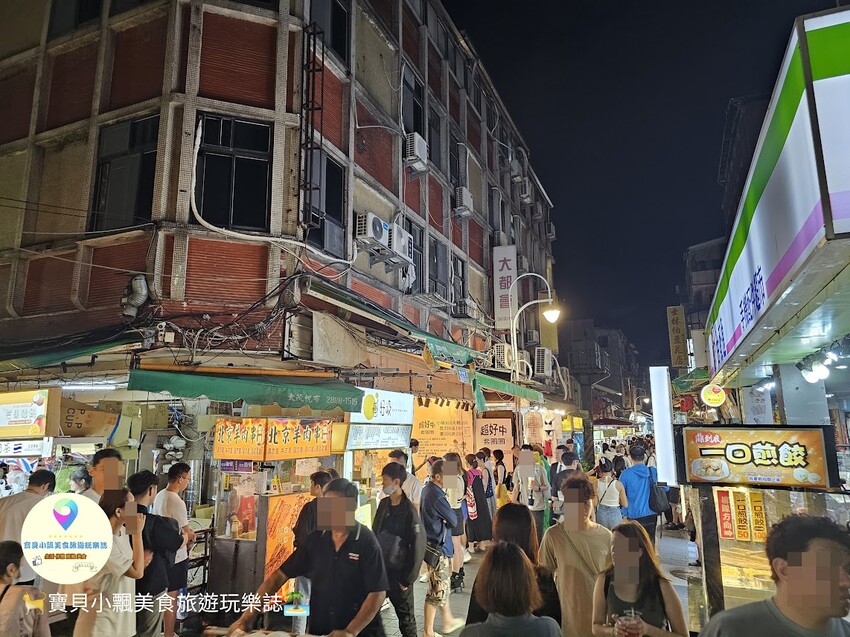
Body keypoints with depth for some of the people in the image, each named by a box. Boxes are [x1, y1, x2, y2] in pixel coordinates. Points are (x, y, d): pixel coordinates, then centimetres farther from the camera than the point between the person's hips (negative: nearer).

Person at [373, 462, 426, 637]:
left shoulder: (409, 510, -17)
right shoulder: (384, 504, 2)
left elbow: (418, 546, -16)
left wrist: (408, 579, -14)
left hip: (398, 573, -6)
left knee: (405, 617, 10)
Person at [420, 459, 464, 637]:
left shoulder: (428, 489, 4)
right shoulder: (437, 497, -26)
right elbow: (453, 521, -16)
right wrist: (448, 514, 2)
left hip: (432, 544, 10)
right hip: (438, 547, -10)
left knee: (443, 586, 24)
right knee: (437, 591, 3)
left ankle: (448, 621, 39)